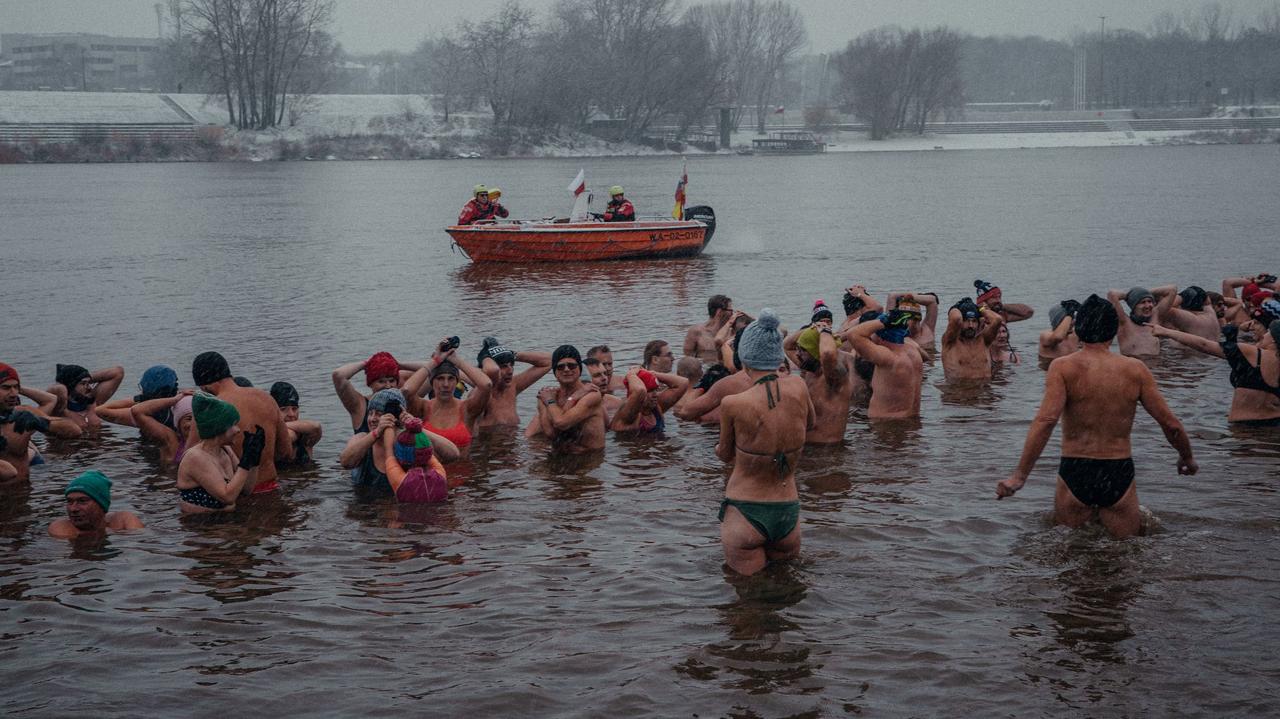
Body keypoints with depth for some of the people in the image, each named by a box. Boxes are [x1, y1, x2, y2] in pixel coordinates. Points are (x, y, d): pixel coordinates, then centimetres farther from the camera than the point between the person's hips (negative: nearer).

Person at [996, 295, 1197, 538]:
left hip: (1075, 472, -1)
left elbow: (1045, 421, -20)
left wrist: (1019, 476, -20)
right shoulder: (1135, 369, 0)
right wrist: (1187, 458, 23)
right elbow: (1171, 424, 3)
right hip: (1120, 474, 1)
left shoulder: (1063, 367, -7)